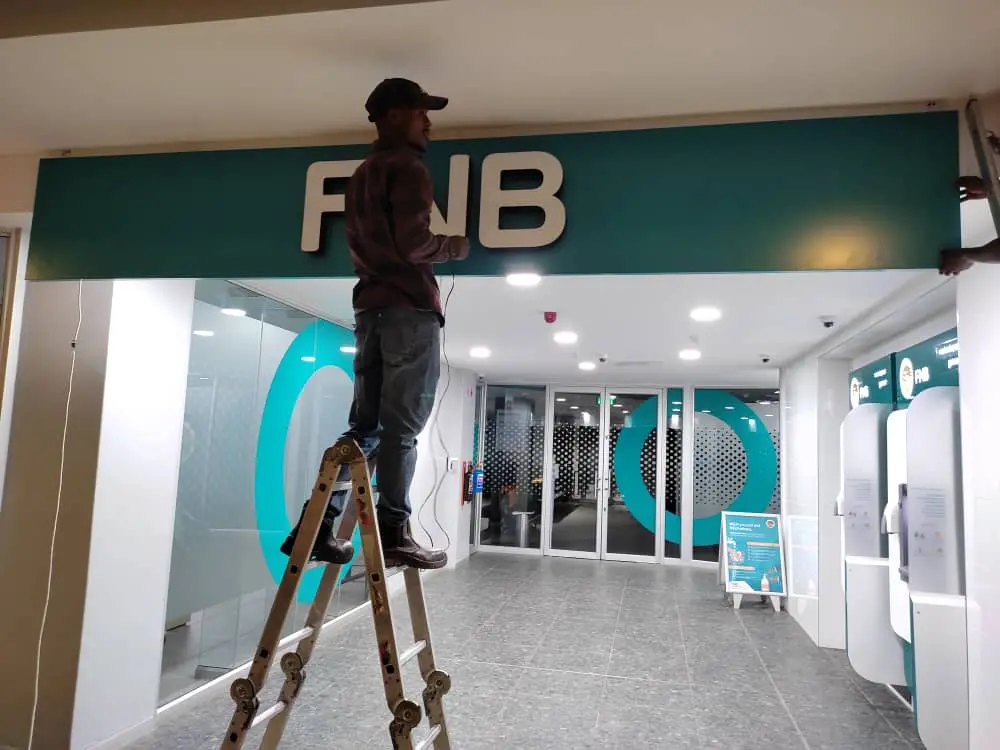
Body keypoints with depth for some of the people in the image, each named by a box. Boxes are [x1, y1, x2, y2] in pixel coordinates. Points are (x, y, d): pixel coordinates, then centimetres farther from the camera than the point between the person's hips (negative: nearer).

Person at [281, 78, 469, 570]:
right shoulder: (408, 168, -4)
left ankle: (316, 527, 5)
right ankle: (393, 534, -4)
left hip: (370, 307, 8)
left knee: (365, 425, 8)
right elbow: (414, 244, -16)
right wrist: (456, 246, 1)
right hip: (409, 308, -8)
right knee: (401, 427, -7)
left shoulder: (362, 174, 24)